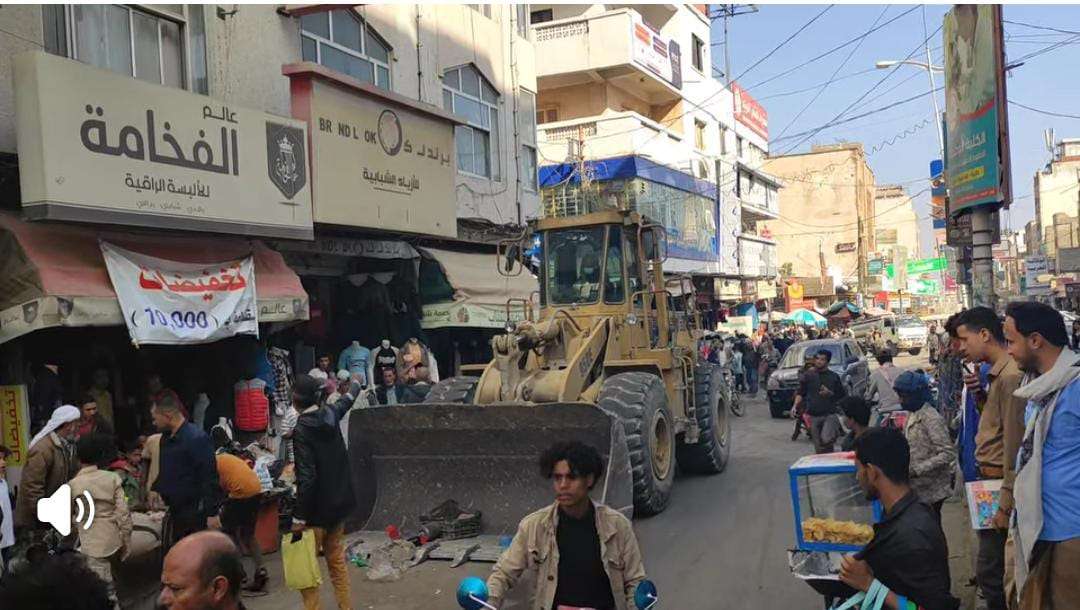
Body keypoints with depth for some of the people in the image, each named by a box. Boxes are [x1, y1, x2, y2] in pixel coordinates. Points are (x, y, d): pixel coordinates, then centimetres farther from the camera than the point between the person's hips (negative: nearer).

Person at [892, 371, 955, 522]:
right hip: (916, 487, 8)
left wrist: (916, 470, -24)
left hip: (931, 489, -8)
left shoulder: (931, 418, -17)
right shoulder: (911, 415, 8)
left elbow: (947, 453, -21)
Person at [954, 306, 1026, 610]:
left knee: (990, 572, -5)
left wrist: (1005, 504, -20)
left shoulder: (1010, 376, -20)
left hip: (1001, 484, -10)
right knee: (995, 568, 20)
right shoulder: (998, 373, 10)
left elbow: (1014, 445, -21)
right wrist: (979, 395, 1)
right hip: (989, 478, 10)